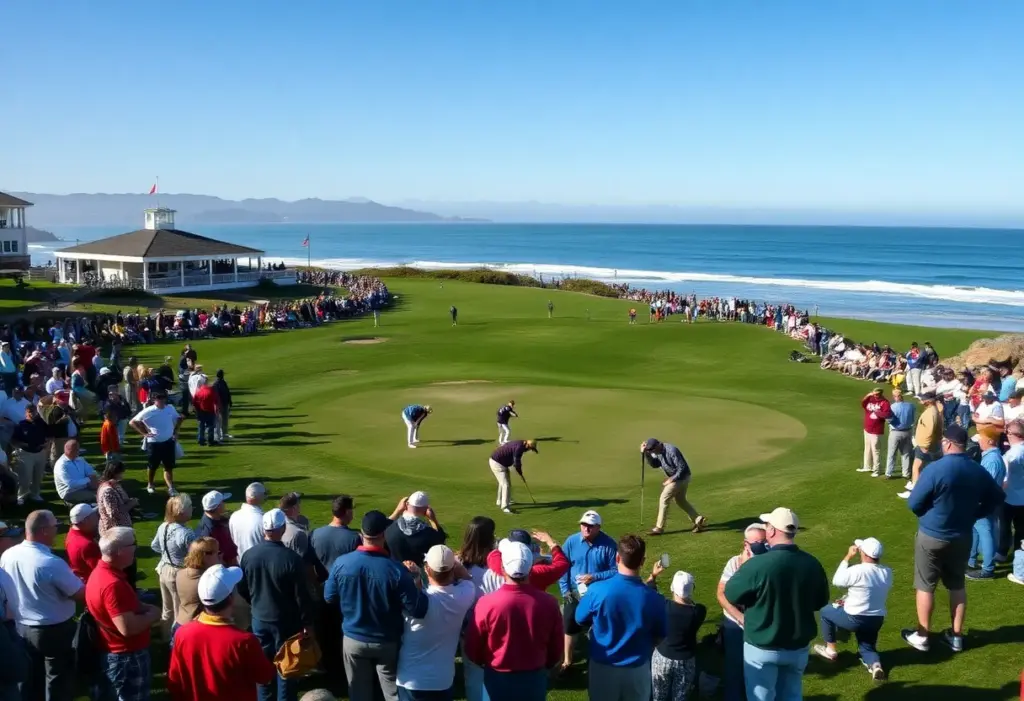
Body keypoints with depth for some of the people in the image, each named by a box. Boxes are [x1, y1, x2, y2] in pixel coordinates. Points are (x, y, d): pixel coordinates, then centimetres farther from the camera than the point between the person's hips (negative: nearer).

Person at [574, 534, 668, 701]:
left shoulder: (597, 590, -22)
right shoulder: (654, 599, -20)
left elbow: (580, 620, -2)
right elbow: (660, 637, -4)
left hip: (602, 667, 0)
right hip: (637, 669, 0)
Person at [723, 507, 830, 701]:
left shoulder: (757, 565, -26)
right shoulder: (812, 564, -10)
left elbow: (730, 595, -11)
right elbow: (820, 602, 6)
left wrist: (744, 567, 2)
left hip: (762, 648, -4)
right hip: (798, 647, 4)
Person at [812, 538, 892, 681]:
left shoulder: (857, 571, -23)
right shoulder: (887, 572, -2)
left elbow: (836, 581, -7)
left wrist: (847, 557, -5)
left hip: (855, 619, -5)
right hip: (877, 620, 6)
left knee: (826, 611, 20)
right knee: (867, 647, 26)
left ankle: (830, 650, 26)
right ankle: (875, 664, -7)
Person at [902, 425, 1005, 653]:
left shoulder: (935, 469, -23)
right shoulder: (978, 471, -4)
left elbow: (914, 504, -17)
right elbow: (996, 498, 11)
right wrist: (972, 514, 12)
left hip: (932, 536, -5)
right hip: (962, 536, 5)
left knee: (925, 586, 8)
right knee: (957, 585, 19)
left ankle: (921, 636, 17)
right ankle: (956, 636, 27)